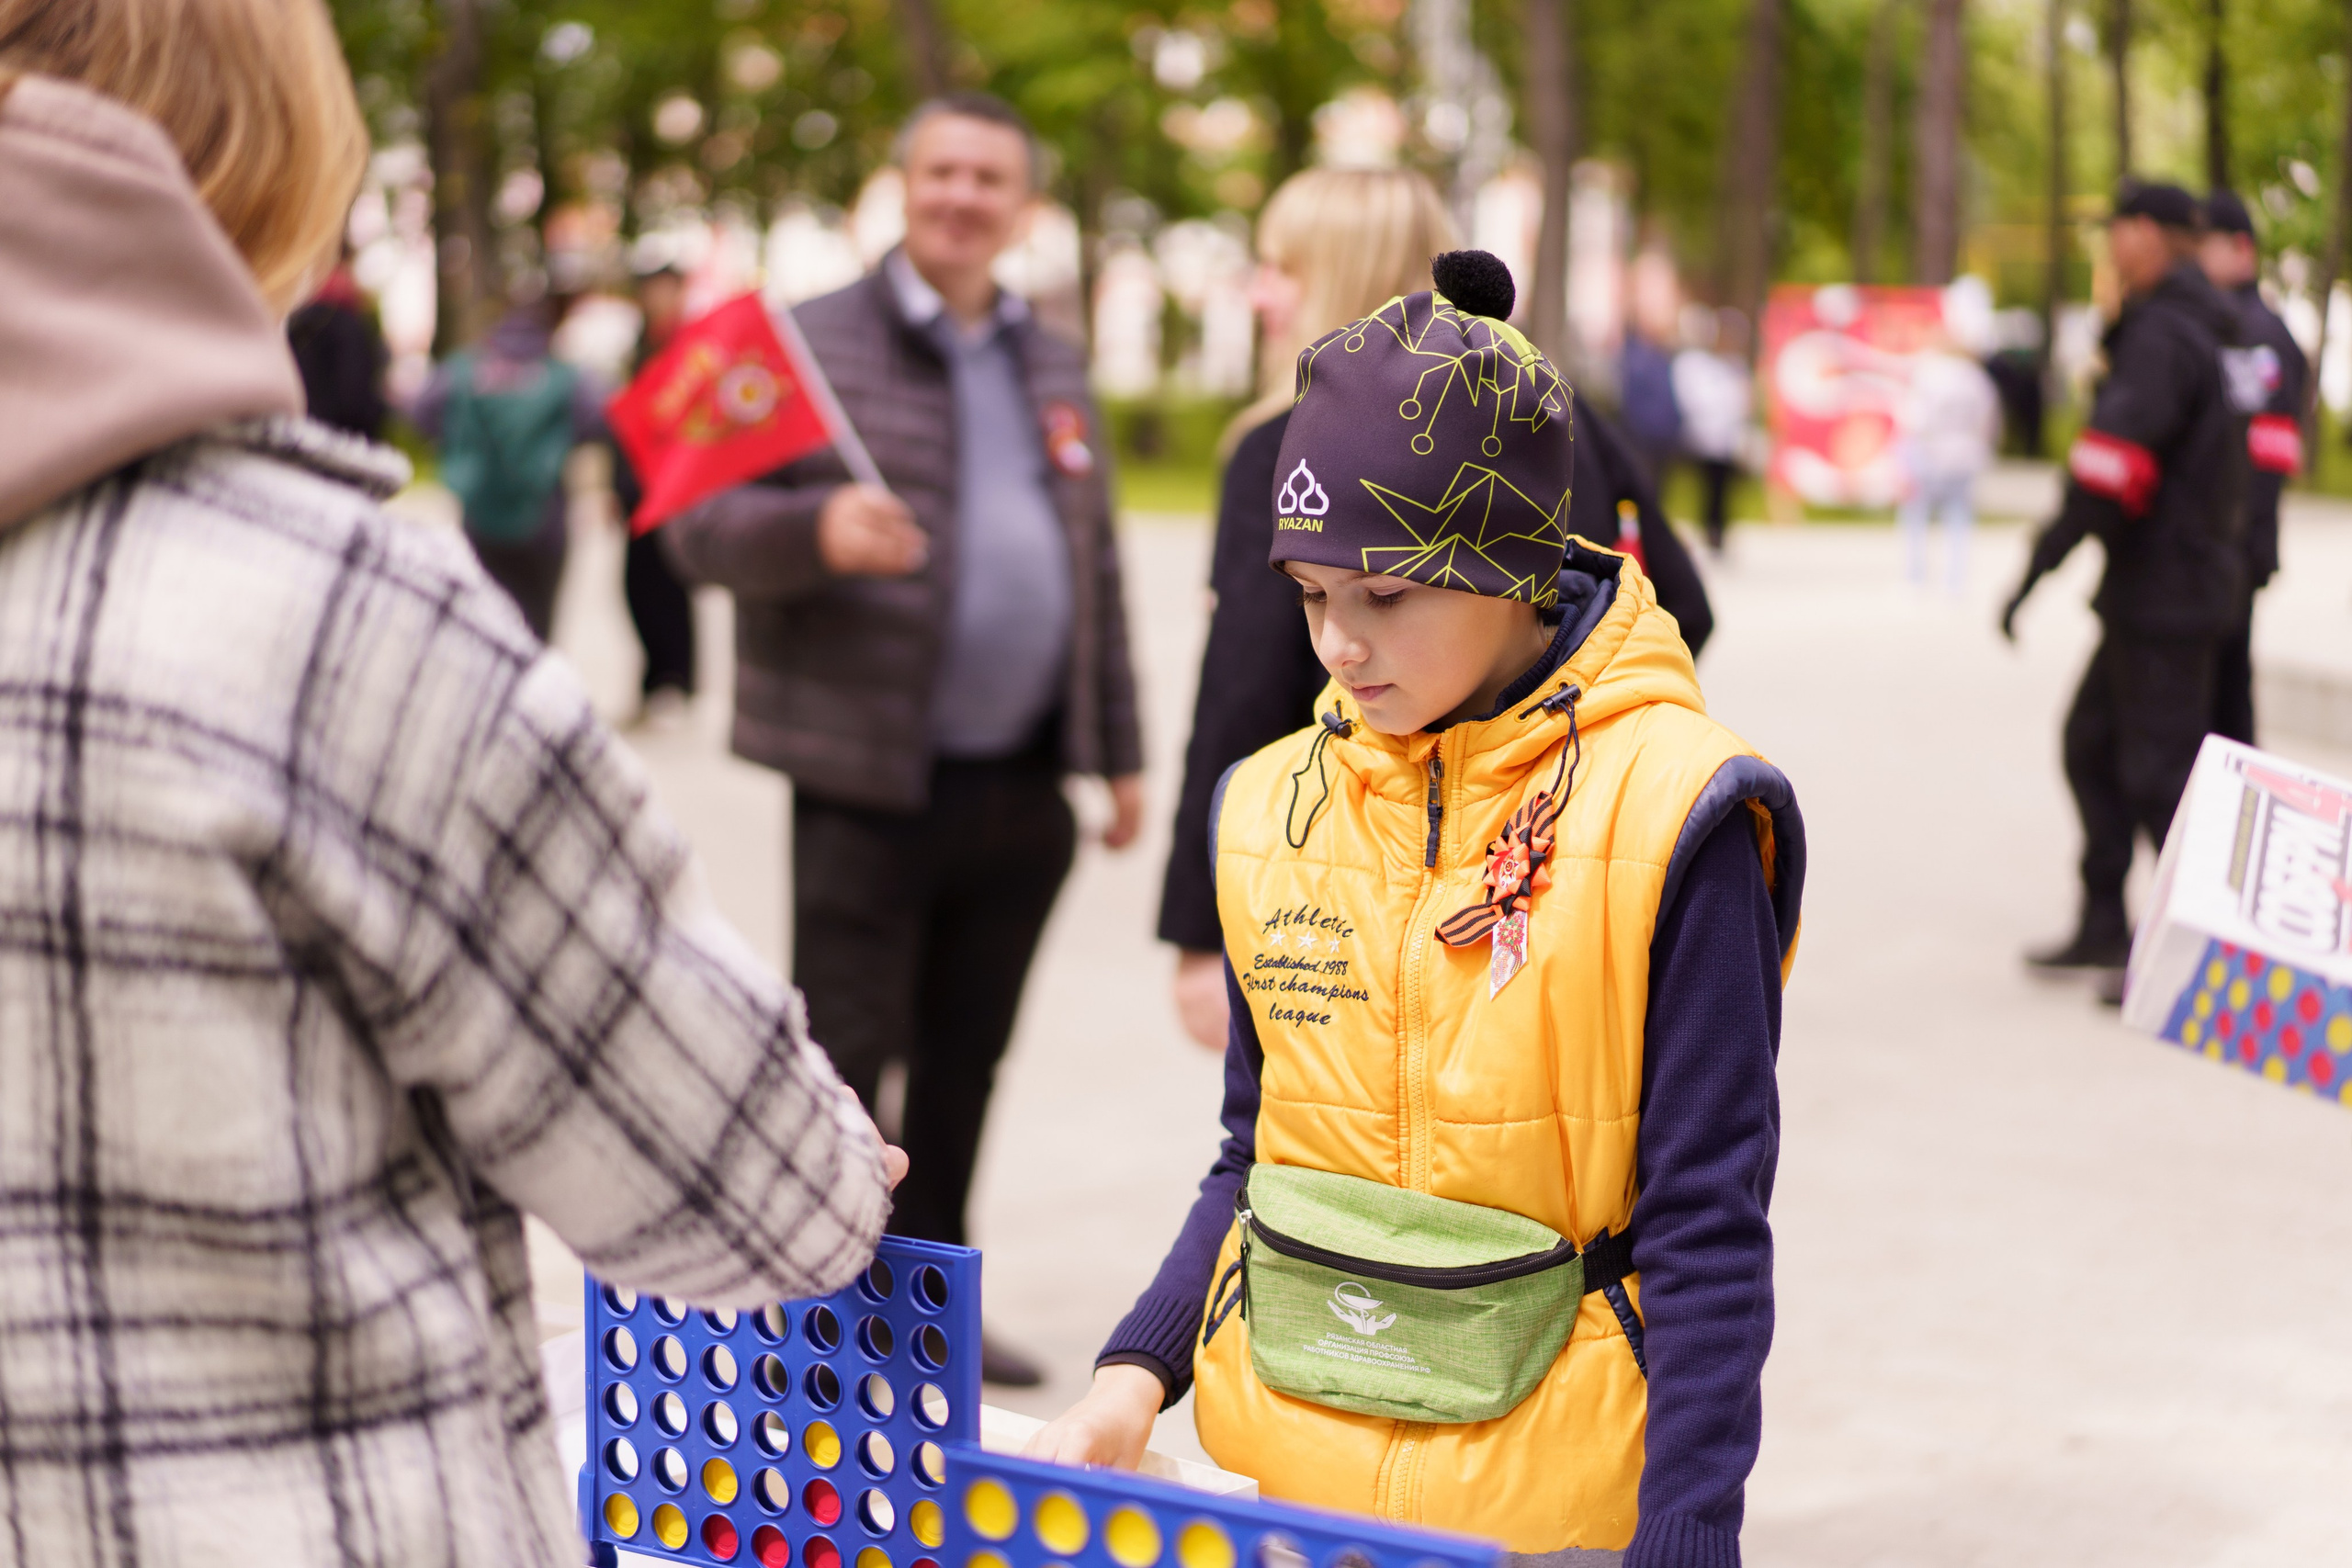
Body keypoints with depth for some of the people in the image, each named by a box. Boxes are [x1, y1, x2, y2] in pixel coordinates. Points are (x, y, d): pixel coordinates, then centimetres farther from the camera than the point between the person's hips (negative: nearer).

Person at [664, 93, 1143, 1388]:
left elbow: (1095, 567, 21)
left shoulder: (1052, 370, 16)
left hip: (1021, 787, 6)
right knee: (843, 1058, -3)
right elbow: (701, 528, -8)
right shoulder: (817, 346, -2)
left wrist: (1119, 750, 18)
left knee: (963, 1063, 13)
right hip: (874, 789, -5)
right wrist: (817, 530, -28)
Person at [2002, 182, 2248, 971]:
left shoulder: (2161, 335, -17)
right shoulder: (2203, 329, 15)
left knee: (2158, 768, -6)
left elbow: (2115, 461, -26)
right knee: (2093, 744, 16)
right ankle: (2105, 927, 22)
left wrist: (2039, 567, -25)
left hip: (2165, 589, -10)